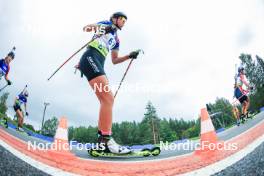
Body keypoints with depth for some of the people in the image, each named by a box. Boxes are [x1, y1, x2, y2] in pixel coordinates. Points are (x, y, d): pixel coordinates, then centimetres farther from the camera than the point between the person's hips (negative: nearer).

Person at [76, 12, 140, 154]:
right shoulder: (106, 24, 15)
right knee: (108, 98, -24)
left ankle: (101, 140, -6)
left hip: (98, 64, 9)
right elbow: (87, 27, 3)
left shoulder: (116, 40, 31)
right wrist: (93, 26, -19)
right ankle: (106, 141, -28)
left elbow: (115, 60, 30)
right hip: (90, 58, -9)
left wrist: (130, 56, 18)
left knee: (106, 101, -3)